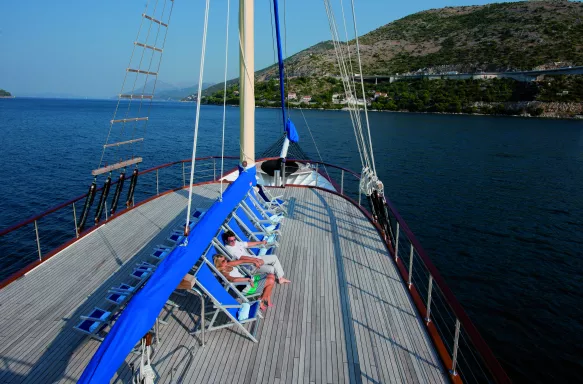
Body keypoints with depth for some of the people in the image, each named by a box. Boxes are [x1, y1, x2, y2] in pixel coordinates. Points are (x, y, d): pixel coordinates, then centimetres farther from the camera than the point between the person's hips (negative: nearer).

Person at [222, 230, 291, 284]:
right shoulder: (229, 249, -19)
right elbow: (241, 257, -27)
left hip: (254, 258, 9)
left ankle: (281, 278, 7)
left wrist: (261, 242, 24)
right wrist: (255, 260, -32)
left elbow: (248, 244, 19)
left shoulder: (236, 242, 8)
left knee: (274, 257, 3)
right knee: (271, 269, -21)